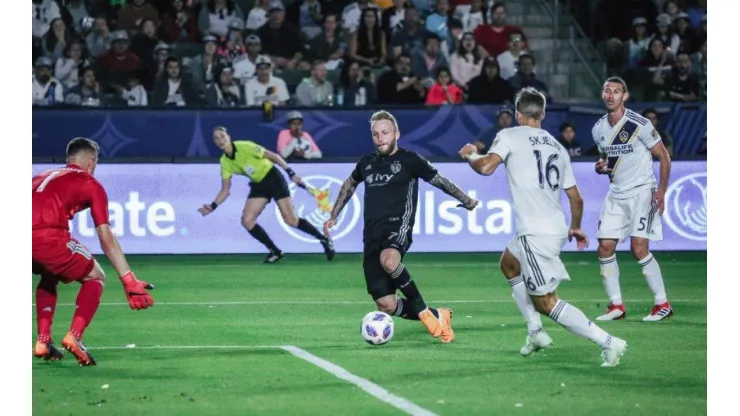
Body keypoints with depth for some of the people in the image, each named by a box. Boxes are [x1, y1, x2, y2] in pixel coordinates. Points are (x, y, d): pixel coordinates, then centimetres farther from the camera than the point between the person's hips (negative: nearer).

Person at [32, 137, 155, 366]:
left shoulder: (44, 177, 32)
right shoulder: (90, 184, 16)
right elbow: (106, 238, 10)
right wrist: (130, 281, 9)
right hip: (47, 235, -6)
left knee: (49, 277, 35)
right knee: (95, 276, 17)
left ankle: (43, 341, 21)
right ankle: (74, 337, -3)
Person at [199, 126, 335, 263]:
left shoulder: (245, 147, -21)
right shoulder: (224, 162, -3)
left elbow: (274, 156, -16)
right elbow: (225, 190, 3)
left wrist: (291, 173, -20)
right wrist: (212, 206, -13)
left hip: (273, 179, -6)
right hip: (258, 185, 6)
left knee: (290, 220, -12)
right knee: (247, 220, -10)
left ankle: (324, 240, 7)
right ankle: (275, 252, 2)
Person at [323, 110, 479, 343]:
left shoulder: (409, 160, 3)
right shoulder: (366, 163, 16)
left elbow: (439, 180, 15)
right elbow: (350, 184, 36)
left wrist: (466, 201, 24)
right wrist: (334, 216, 36)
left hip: (398, 226, -5)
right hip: (373, 234, 5)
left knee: (388, 260, -42)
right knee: (386, 306, -9)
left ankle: (423, 310, -22)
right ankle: (437, 316, 15)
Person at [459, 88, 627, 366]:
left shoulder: (510, 136, -1)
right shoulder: (557, 147, 15)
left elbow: (486, 167, -16)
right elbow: (576, 198, 17)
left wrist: (470, 155, 7)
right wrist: (575, 228, 35)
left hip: (535, 232, -8)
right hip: (557, 227, 8)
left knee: (545, 302, -4)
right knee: (509, 263, 32)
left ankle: (607, 342, -14)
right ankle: (535, 332, 28)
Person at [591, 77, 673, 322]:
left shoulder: (640, 125, -13)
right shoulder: (599, 129, 6)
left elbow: (664, 156, -6)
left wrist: (661, 190, -14)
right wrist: (601, 166, -2)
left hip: (642, 191, -6)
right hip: (616, 194, 6)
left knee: (639, 248, -16)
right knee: (605, 248, -2)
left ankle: (663, 304, -5)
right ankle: (616, 306, 8)